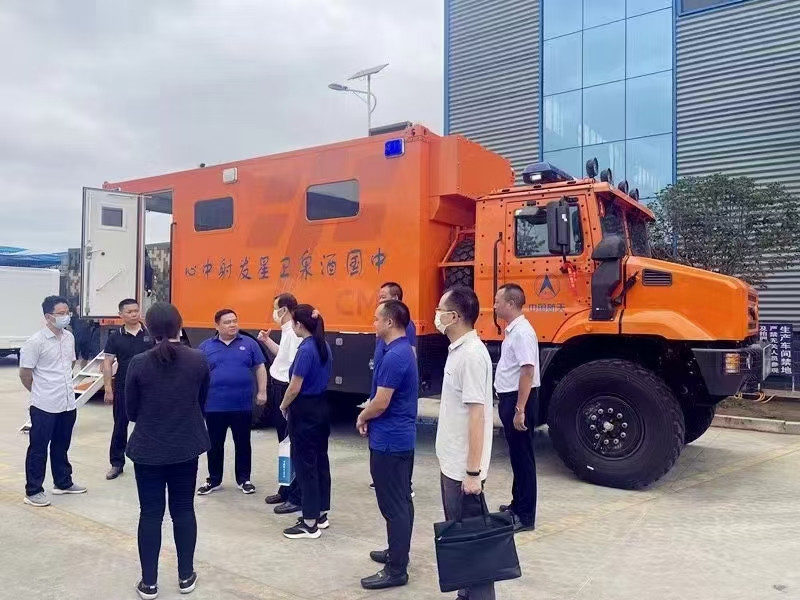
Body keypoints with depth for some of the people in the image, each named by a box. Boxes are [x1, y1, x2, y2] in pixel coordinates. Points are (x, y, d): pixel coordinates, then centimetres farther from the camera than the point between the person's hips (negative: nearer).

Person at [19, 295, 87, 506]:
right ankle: (33, 491, 16)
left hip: (68, 403, 6)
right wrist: (40, 392, 4)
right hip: (45, 406, -6)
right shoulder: (35, 342, -15)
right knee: (38, 449, 6)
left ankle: (63, 483, 31)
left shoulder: (69, 337, 5)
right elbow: (24, 374, -9)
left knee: (61, 446, 19)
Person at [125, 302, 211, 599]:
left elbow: (130, 412, -3)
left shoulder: (139, 363, -13)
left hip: (148, 449, -1)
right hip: (186, 447, 2)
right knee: (183, 510, 14)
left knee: (150, 513, 10)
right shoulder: (199, 360, -9)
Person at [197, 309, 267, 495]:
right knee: (215, 445, 11)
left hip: (243, 405, 0)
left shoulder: (249, 343, 2)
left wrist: (262, 392, -1)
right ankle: (214, 480, 25)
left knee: (243, 443, 9)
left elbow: (260, 368, 5)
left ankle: (244, 479, 22)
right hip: (214, 405, 0)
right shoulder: (206, 346, 3)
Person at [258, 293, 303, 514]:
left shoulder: (294, 332, -21)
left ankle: (296, 497, 8)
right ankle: (286, 490, 31)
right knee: (285, 443, 18)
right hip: (280, 388, 11)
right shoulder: (287, 331, 11)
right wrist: (267, 341, 18)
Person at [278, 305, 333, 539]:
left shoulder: (305, 349, -20)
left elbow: (295, 388, -19)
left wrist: (283, 406, 0)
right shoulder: (324, 346, 7)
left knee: (305, 464, -1)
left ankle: (310, 523, 7)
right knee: (320, 460, 15)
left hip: (304, 411, -9)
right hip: (322, 407, 9)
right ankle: (321, 514, 25)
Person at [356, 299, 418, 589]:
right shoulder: (405, 351, 10)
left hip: (388, 441, -10)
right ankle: (397, 552, 32)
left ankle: (396, 570, 7)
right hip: (402, 437, 10)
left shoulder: (393, 357, -22)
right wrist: (369, 415, 9)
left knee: (393, 505, -2)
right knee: (401, 501, 18)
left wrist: (362, 417, -3)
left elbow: (380, 404, -22)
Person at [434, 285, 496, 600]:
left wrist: (473, 472, -22)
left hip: (463, 468, -10)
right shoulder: (458, 350, 8)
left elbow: (477, 415, -23)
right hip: (452, 463, 10)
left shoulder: (472, 354, -21)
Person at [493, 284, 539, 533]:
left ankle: (526, 515, 8)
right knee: (516, 455, 18)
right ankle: (518, 504, 32)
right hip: (509, 399, 10)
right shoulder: (512, 330, 11)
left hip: (518, 401, -10)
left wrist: (520, 409, -25)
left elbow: (527, 372, -24)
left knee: (523, 456, -2)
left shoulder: (522, 332, -19)